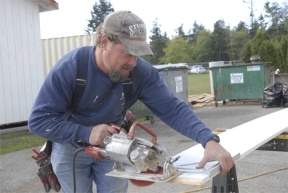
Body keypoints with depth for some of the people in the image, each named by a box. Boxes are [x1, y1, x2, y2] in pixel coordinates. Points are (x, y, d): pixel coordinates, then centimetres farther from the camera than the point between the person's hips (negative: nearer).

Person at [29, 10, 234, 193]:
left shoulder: (142, 72, -23)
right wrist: (86, 132, -37)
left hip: (112, 147, 2)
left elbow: (173, 109, -25)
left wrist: (209, 140, -40)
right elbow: (39, 120, -26)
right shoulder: (70, 68, -29)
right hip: (71, 148, -2)